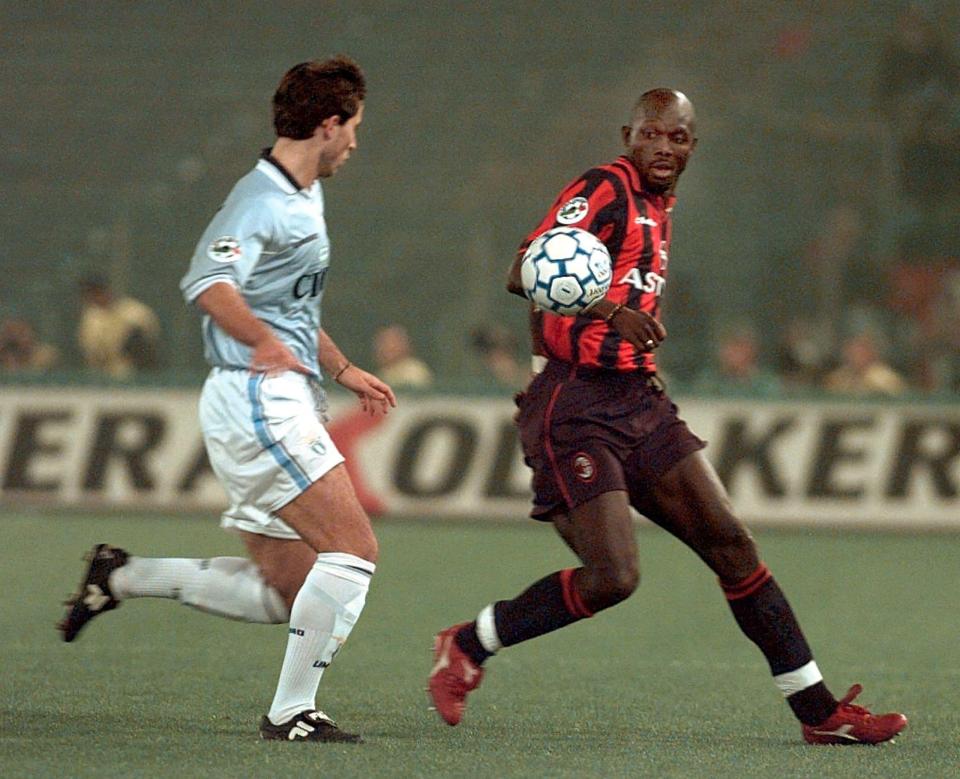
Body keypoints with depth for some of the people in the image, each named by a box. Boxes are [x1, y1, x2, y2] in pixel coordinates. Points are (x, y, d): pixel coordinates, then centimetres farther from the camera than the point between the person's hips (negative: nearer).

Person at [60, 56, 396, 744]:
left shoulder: (304, 198, 21)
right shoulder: (262, 199, -12)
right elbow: (210, 282, -29)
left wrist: (344, 370, 32)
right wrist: (263, 341, -41)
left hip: (278, 401, 10)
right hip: (257, 397, -10)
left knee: (285, 594, 8)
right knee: (354, 548, -15)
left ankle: (124, 577, 14)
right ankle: (292, 713, -11)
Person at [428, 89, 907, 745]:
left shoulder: (657, 207, 18)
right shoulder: (604, 191, -10)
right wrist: (608, 310, -37)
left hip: (638, 401, 8)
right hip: (576, 410, -8)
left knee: (731, 543, 2)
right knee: (612, 577, -16)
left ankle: (818, 710, 5)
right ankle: (466, 647, 6)